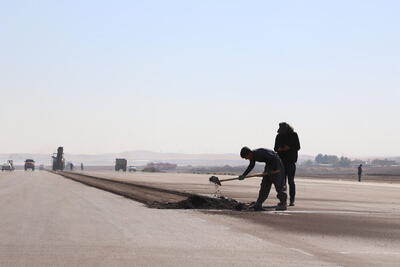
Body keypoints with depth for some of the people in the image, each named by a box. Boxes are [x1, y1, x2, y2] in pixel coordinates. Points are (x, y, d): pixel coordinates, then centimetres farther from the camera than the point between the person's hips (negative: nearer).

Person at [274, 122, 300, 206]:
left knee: (291, 181, -5)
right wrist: (279, 149, -10)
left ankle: (292, 200, -1)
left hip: (291, 161, -3)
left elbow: (297, 147, -1)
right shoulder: (279, 136, 9)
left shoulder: (294, 135, -1)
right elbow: (275, 148, 13)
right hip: (281, 161, 3)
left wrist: (289, 148, -17)